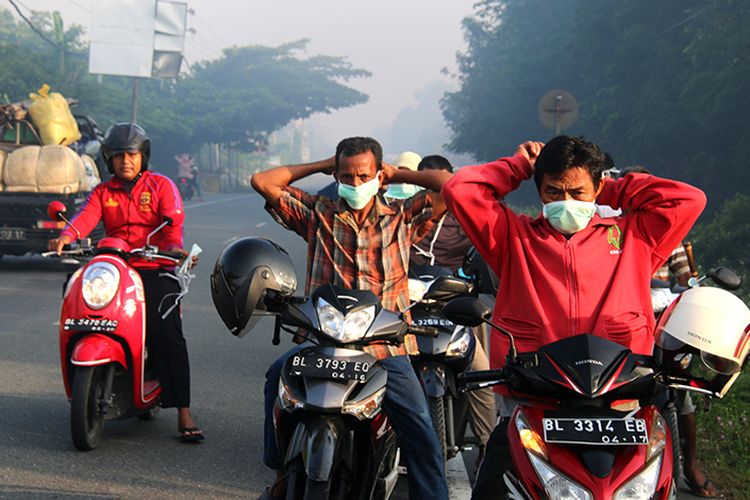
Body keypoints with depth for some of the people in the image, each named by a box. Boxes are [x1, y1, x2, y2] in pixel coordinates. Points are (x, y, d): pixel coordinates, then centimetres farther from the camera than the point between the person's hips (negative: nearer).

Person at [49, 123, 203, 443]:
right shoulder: (103, 192, 19)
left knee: (167, 334, -19)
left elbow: (173, 221, -7)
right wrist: (66, 236, -24)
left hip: (155, 268, -3)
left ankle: (183, 413, -20)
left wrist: (175, 246, -29)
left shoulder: (162, 186, 10)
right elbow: (86, 216, -2)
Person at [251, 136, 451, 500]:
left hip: (386, 344, 0)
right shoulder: (316, 213, 12)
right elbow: (262, 182, 6)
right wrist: (320, 167, 13)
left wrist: (398, 174, 11)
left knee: (421, 435, -13)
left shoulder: (403, 217, 11)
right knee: (280, 374, -29)